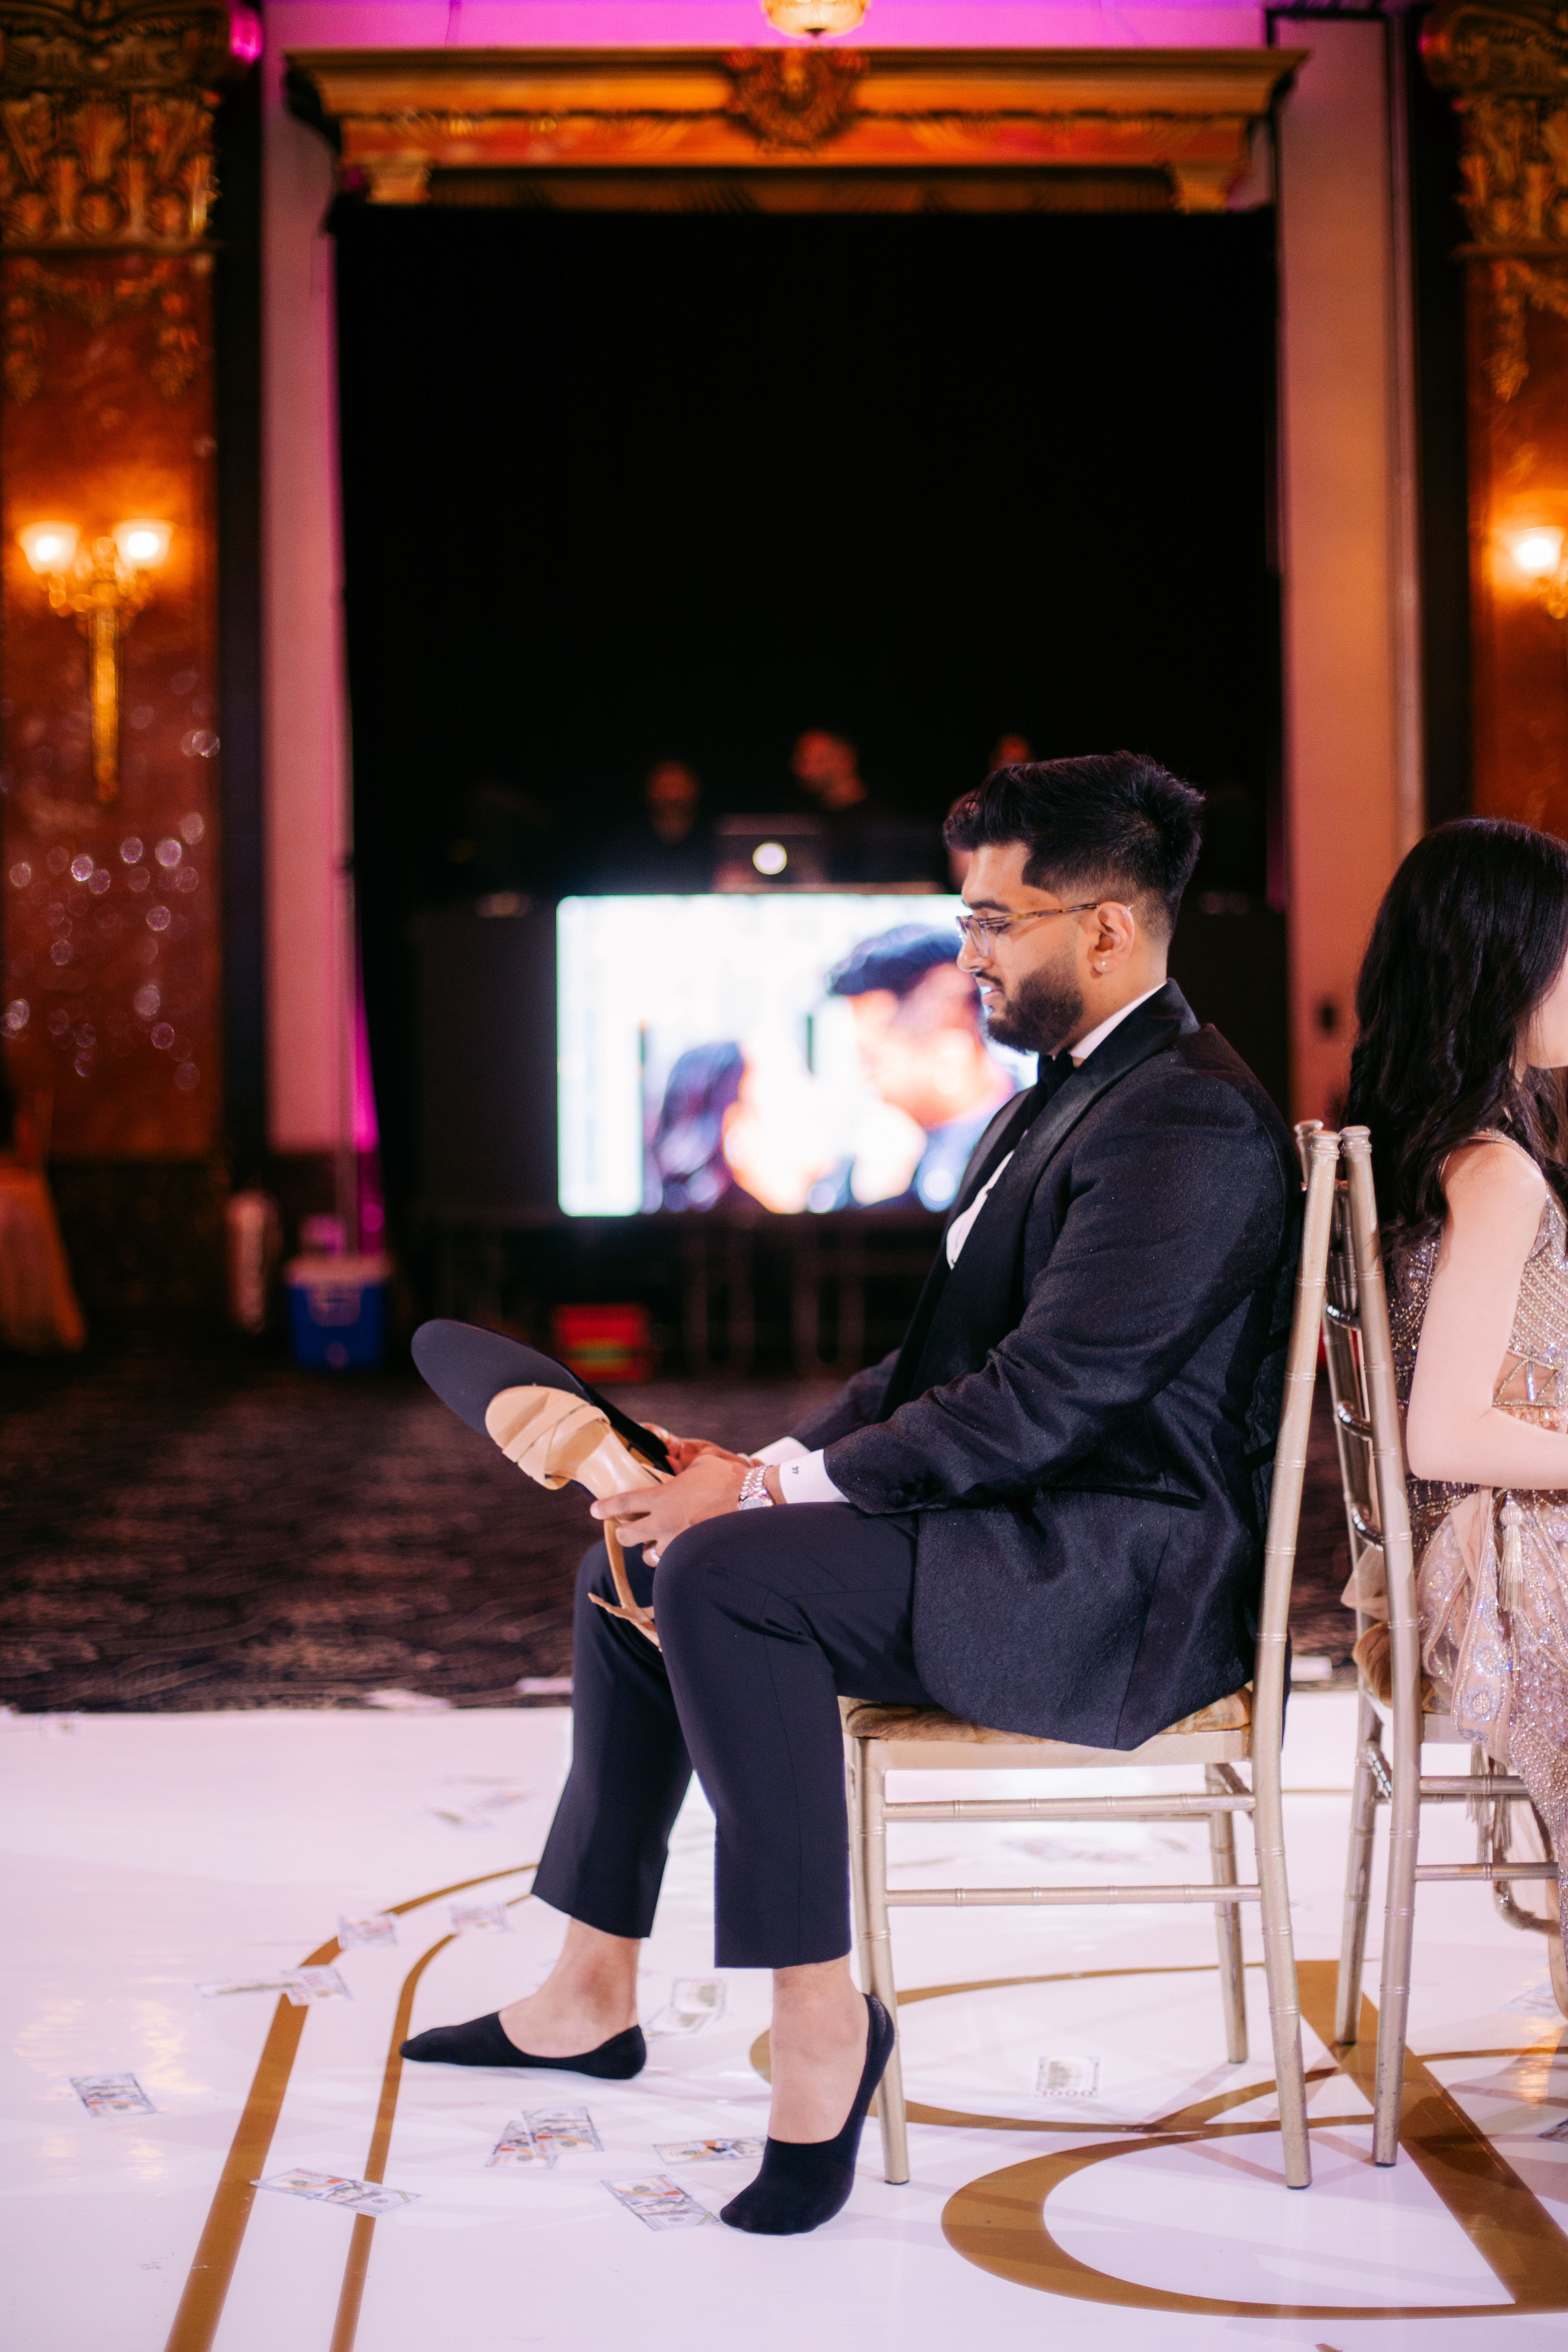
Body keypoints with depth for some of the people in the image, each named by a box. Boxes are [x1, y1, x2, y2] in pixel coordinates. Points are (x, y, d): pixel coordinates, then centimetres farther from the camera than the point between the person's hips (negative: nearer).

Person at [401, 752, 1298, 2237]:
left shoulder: (1189, 1127, -18)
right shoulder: (1063, 1097, 16)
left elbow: (1039, 1401, -24)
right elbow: (948, 1362, 17)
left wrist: (774, 1494, -19)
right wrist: (772, 1464, 1)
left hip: (1122, 1586, -11)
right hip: (1023, 1530, 11)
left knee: (725, 1575, -28)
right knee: (643, 1546, 9)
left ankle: (818, 2018, -19)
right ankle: (593, 1991, 13)